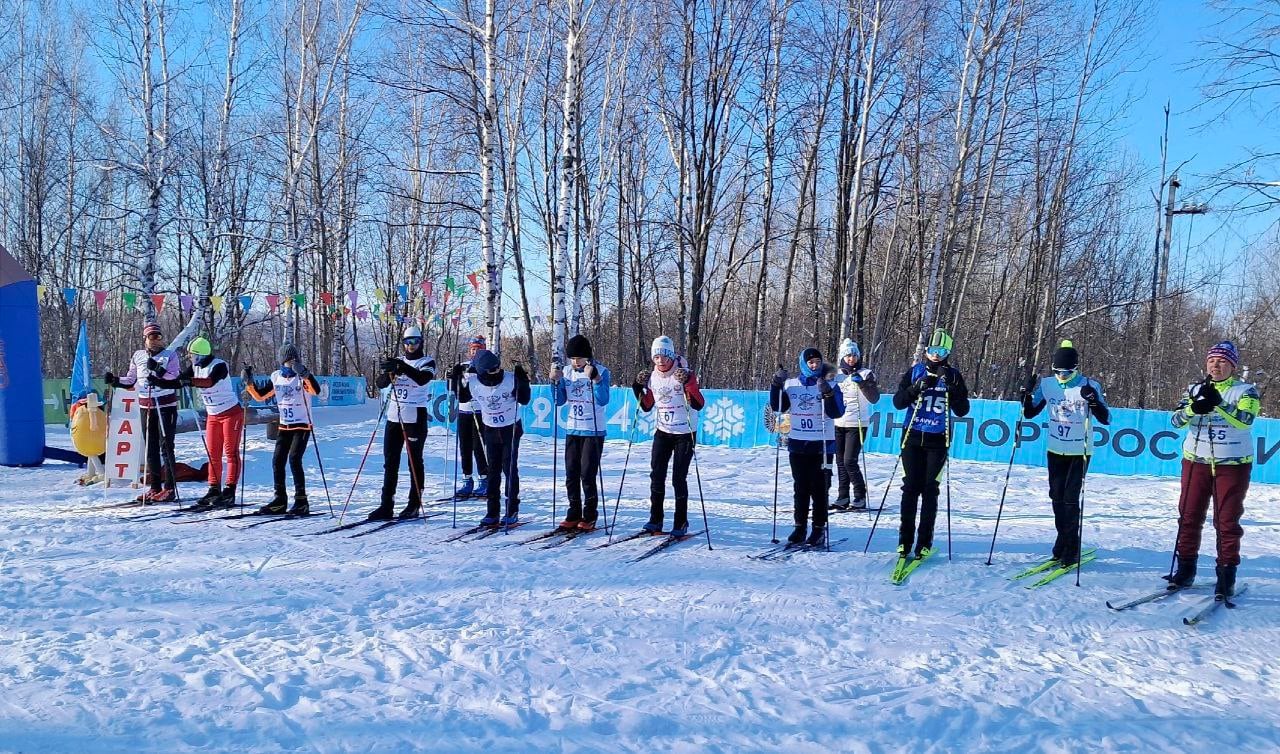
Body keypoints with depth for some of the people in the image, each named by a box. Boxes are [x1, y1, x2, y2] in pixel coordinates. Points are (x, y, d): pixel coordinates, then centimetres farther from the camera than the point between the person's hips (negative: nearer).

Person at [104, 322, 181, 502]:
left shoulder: (170, 355, -1)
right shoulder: (138, 356, 12)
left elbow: (176, 381, -12)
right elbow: (132, 382, 16)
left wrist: (158, 370, -21)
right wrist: (115, 381, 1)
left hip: (166, 406, -5)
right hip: (146, 407, 5)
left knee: (166, 447, -7)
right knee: (151, 448, 8)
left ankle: (169, 488, -5)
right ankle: (155, 488, 16)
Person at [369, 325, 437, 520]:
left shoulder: (427, 362, -1)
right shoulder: (397, 361, 13)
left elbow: (422, 379, -22)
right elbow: (380, 383, 2)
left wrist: (402, 367, -33)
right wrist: (388, 373, -18)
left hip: (415, 418, -5)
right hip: (394, 417, 5)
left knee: (415, 462, 2)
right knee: (390, 462, 4)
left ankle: (414, 505, 10)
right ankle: (387, 506, 8)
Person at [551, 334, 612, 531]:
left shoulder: (601, 371, -9)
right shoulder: (567, 372, 5)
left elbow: (603, 400, -20)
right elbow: (560, 401, 5)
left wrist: (595, 378, -30)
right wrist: (555, 381, -9)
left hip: (593, 431, -5)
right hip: (572, 430, 5)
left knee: (587, 475, -6)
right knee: (571, 475, 8)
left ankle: (589, 516, 5)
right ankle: (574, 514, 18)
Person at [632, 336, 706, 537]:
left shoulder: (685, 374, -14)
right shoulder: (652, 377, 2)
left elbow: (699, 405, -20)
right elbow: (646, 406, 12)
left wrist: (688, 384, -32)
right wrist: (638, 388, -1)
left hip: (685, 434, -5)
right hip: (663, 432, 5)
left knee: (679, 478, -4)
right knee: (656, 475, 2)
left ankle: (681, 522, 8)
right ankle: (656, 519, 13)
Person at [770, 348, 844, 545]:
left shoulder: (830, 385, -3)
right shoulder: (792, 384, 6)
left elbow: (837, 412, -12)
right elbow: (778, 407, 8)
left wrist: (827, 393, -26)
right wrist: (777, 384, -4)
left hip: (821, 445, -3)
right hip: (797, 444, 3)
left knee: (819, 488, 1)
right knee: (800, 488, 8)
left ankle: (819, 528, 9)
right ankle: (800, 526, 16)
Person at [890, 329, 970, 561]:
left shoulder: (953, 376, 2)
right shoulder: (915, 371, 4)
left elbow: (962, 411, -3)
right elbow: (898, 402, -1)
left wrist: (953, 386, -16)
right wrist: (916, 389, -17)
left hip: (937, 440, -1)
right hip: (913, 437, 1)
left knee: (929, 489, 0)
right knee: (911, 487, 1)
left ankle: (925, 541, 6)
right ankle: (905, 539, 8)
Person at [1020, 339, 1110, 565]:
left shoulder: (1090, 386, -12)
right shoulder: (1047, 384, -3)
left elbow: (1106, 419, -15)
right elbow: (1029, 413, 4)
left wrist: (1094, 400, -31)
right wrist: (1027, 393, -13)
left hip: (1080, 452, -4)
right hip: (1055, 450, 4)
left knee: (1070, 498, -7)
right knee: (1056, 496, 8)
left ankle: (1071, 548, 3)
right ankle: (1063, 538, 25)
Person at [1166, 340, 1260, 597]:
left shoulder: (1245, 391, -1)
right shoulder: (1195, 389, 8)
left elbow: (1244, 420, -19)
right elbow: (1177, 421, -3)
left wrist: (1217, 404, -31)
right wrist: (1194, 408, -23)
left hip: (1232, 464, -3)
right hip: (1196, 461, 3)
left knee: (1227, 521, 1)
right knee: (1189, 516, 5)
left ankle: (1227, 574, 8)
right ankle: (1186, 569, 15)